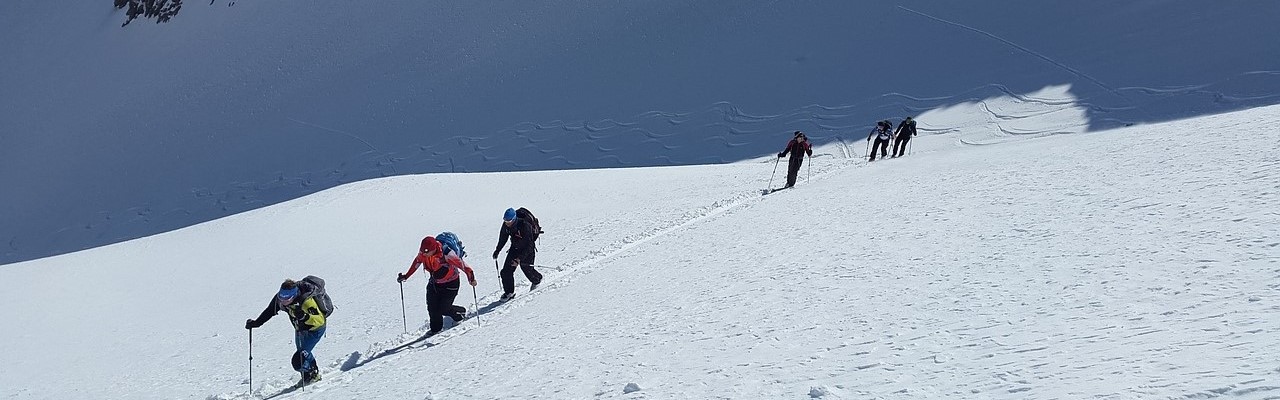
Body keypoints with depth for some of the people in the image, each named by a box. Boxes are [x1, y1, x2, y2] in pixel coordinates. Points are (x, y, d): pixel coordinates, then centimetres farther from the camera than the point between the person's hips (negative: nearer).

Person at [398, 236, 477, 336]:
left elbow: (461, 263, -29)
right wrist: (406, 276, 10)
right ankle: (436, 329, 21)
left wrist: (471, 277, -35)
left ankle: (461, 313, 26)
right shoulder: (422, 253, -17)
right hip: (434, 282, 5)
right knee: (432, 308, -2)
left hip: (450, 284, -5)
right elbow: (416, 263, 4)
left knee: (443, 309, -6)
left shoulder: (445, 254, -35)